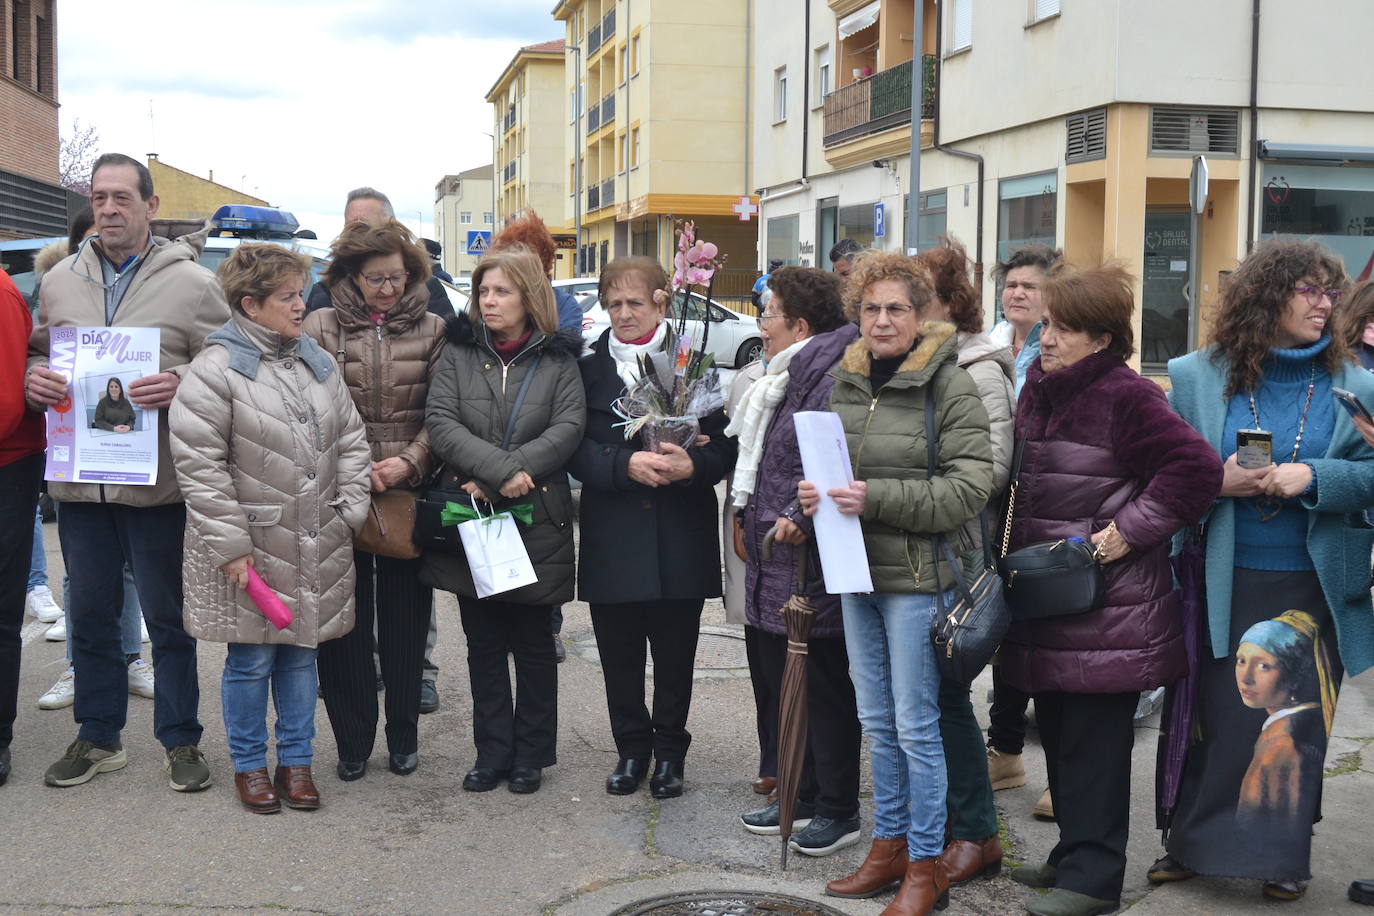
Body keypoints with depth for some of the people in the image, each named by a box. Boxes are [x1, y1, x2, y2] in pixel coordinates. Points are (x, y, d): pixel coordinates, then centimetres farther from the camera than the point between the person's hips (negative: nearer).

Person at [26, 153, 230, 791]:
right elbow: (36, 353, 19)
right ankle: (97, 737, 30)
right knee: (90, 615, 15)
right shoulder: (59, 282, 10)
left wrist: (181, 382, -22)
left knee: (168, 619, 7)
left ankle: (180, 740, 20)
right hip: (78, 478, 4)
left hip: (157, 482, -4)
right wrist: (34, 378, -4)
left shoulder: (191, 282, -3)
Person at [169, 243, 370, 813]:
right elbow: (198, 463, -14)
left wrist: (350, 511, 3)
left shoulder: (317, 363, 9)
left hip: (316, 549, 5)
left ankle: (296, 761, 26)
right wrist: (230, 544, -16)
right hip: (249, 548, -5)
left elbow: (350, 441, 14)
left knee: (301, 653, 14)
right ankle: (249, 765, 22)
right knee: (250, 660, 5)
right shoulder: (216, 370, -11)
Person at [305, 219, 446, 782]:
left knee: (405, 619, 7)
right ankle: (352, 741, 14)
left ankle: (403, 736, 20)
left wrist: (410, 462, -12)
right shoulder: (321, 328, 4)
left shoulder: (432, 330, 5)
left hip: (410, 497, 0)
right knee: (345, 621, 3)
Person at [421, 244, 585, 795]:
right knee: (484, 645, 10)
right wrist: (502, 469, -20)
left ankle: (530, 755, 19)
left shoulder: (558, 359, 2)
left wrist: (508, 477, -21)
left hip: (537, 524, -2)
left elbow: (568, 428, -11)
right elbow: (441, 421, -7)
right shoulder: (460, 352, 6)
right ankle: (492, 753, 20)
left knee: (533, 644, 8)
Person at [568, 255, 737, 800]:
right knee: (620, 659, 9)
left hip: (680, 543, -1)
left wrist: (692, 465, -19)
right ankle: (631, 749, 26)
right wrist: (626, 464, -19)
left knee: (675, 658, 8)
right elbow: (575, 449, -3)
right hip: (613, 541, 1)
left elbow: (725, 445, 1)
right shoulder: (589, 370, 6)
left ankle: (669, 752, 24)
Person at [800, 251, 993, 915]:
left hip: (918, 574, -6)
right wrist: (816, 494, 0)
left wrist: (875, 498, -22)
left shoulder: (948, 385, -11)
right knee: (876, 721, 15)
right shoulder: (844, 381, 9)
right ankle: (889, 844, 29)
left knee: (915, 724, 0)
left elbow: (969, 487, -17)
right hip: (856, 573, 7)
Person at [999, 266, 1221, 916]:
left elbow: (1196, 467, -20)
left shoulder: (1126, 397, -14)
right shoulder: (1038, 387, 12)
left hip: (1107, 608, -8)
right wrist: (1017, 553, 17)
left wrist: (1130, 531, -18)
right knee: (1058, 732, 15)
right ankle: (1075, 855, 28)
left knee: (1093, 741, -2)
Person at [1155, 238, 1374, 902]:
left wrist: (1314, 477, -17)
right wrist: (1215, 482, -15)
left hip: (1316, 588, 1)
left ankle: (1282, 856, 25)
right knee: (1221, 718, 6)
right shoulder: (1196, 377, 0)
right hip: (1226, 586, -1)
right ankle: (1194, 844, 23)